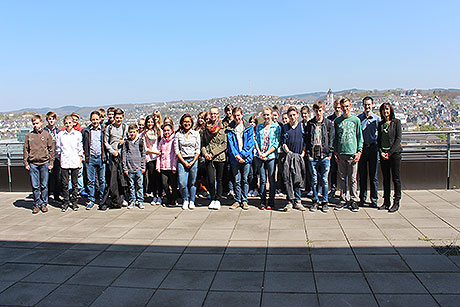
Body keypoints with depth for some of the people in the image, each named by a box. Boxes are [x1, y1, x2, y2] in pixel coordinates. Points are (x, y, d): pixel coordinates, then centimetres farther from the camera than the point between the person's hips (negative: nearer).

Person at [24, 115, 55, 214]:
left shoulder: (47, 135, 4)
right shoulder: (29, 136, 7)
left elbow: (51, 149, 5)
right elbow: (26, 150, 9)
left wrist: (51, 162, -1)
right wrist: (26, 163, 3)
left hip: (44, 163, -1)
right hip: (32, 164, 1)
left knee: (44, 186, 4)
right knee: (35, 186, 4)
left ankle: (44, 204, 15)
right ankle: (37, 204, 14)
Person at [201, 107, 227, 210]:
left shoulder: (223, 128, -1)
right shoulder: (205, 128, 11)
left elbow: (224, 144, -6)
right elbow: (202, 143, 13)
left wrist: (213, 153, -12)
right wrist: (205, 153, -5)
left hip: (220, 157, -2)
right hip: (208, 159, 2)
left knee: (219, 180, 4)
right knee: (211, 181, -3)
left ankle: (218, 200, 16)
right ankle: (213, 199, 16)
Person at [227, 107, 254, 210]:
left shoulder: (249, 127, 3)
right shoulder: (230, 128, 6)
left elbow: (250, 143, -3)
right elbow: (230, 143, -1)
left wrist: (242, 155, -12)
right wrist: (236, 155, -14)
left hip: (246, 157, -1)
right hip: (234, 159, 1)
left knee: (245, 180, 4)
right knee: (237, 180, 5)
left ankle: (244, 200, 13)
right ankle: (237, 200, 15)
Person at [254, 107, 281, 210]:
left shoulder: (276, 127, 1)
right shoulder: (259, 126, 11)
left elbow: (276, 143, -4)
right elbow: (256, 140, 10)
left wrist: (266, 153, -12)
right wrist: (259, 152, -6)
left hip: (271, 156, -2)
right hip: (260, 157, 2)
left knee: (271, 180, 2)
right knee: (263, 180, 5)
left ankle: (271, 202, 12)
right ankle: (262, 202, 12)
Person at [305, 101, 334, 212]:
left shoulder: (328, 123, 5)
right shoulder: (310, 124, 8)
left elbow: (331, 139, 4)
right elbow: (307, 139, 7)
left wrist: (329, 154, -3)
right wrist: (308, 153, -1)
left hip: (325, 156, -1)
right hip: (313, 156, 1)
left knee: (324, 180, 3)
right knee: (314, 180, 5)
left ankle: (324, 202, 13)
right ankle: (315, 201, 15)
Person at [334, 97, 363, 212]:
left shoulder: (356, 120, 4)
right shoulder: (337, 121, 10)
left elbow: (360, 137, 5)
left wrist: (359, 151, -3)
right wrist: (335, 151, 5)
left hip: (352, 153, -2)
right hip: (341, 153, 2)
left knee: (353, 179, 1)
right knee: (342, 178, 7)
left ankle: (354, 201, 9)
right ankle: (343, 200, 15)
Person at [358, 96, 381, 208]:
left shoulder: (377, 119, 5)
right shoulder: (358, 118, 5)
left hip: (373, 148, 0)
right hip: (361, 148, 0)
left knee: (373, 175, 2)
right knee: (362, 175, 5)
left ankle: (374, 199, 11)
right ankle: (362, 198, 16)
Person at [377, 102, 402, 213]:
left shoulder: (396, 122, 0)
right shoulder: (380, 124, 12)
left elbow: (398, 138, -6)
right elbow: (378, 140, 11)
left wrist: (390, 152, -12)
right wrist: (381, 152, -4)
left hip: (394, 153, -4)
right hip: (383, 154, 4)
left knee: (396, 178, -1)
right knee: (385, 178, 8)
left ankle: (396, 203, 4)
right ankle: (386, 202, 14)